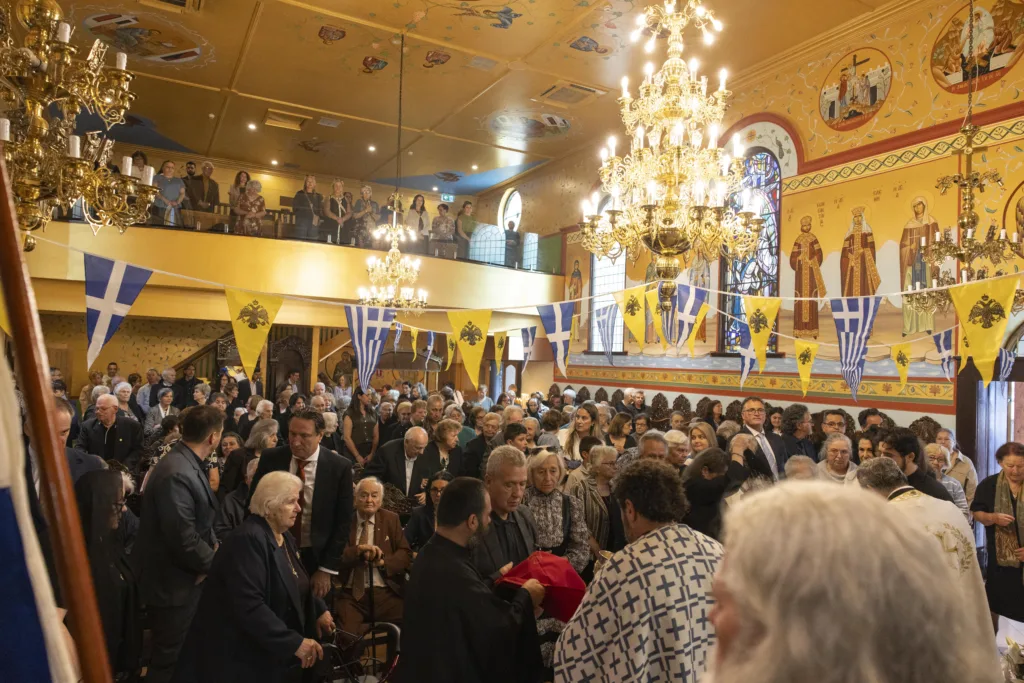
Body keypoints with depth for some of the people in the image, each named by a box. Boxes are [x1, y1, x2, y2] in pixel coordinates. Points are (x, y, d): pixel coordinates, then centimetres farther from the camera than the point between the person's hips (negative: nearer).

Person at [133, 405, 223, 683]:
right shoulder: (177, 474, -31)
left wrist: (213, 546, -2)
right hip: (173, 583, -10)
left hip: (184, 575, 10)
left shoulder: (185, 463, 3)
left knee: (175, 654, 26)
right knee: (170, 660, 10)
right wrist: (216, 562, -15)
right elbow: (184, 540, -30)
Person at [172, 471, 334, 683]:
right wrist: (294, 642, -30)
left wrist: (319, 610, 2)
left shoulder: (284, 538, 6)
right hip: (240, 656, -8)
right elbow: (249, 606, -31)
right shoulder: (248, 540, -24)